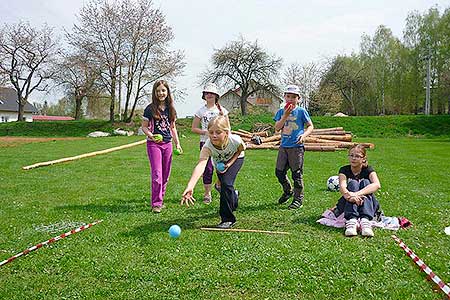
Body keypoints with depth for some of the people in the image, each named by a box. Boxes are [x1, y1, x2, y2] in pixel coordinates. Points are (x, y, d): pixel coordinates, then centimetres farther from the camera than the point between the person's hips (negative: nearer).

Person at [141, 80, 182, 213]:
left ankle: (160, 200, 20)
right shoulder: (150, 108, -4)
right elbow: (144, 127, 0)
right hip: (154, 144, -5)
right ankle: (156, 203, -3)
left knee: (165, 175, 8)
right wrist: (151, 136, -20)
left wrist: (177, 144, 12)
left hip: (167, 144, 5)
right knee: (157, 174, -10)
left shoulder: (170, 108, 9)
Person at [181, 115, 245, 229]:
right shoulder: (207, 147, -42)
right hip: (219, 163, 2)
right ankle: (234, 196, 51)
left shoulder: (235, 140, -40)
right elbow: (201, 165, -58)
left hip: (235, 159, -2)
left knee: (226, 183, -22)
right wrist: (190, 187, -73)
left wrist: (230, 163, -26)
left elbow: (241, 149, -13)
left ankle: (228, 219, -9)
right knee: (224, 187, 12)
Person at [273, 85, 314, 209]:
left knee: (297, 174, 1)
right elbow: (277, 128, -3)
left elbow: (310, 126, 2)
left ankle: (298, 199, 14)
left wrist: (304, 135, -16)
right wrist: (285, 115, -12)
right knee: (279, 172, 10)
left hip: (296, 147, -4)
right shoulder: (281, 112, 7)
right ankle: (288, 191, 34)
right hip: (284, 146, 5)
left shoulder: (301, 111, -3)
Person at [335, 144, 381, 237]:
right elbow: (342, 187, -24)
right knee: (353, 183, -25)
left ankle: (365, 220, -42)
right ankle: (351, 221, -45)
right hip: (347, 205, 0)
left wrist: (358, 194, -43)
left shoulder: (368, 170, -4)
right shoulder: (344, 170, -2)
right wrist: (349, 195, -48)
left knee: (365, 182, -23)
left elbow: (377, 185, -27)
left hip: (367, 205, 0)